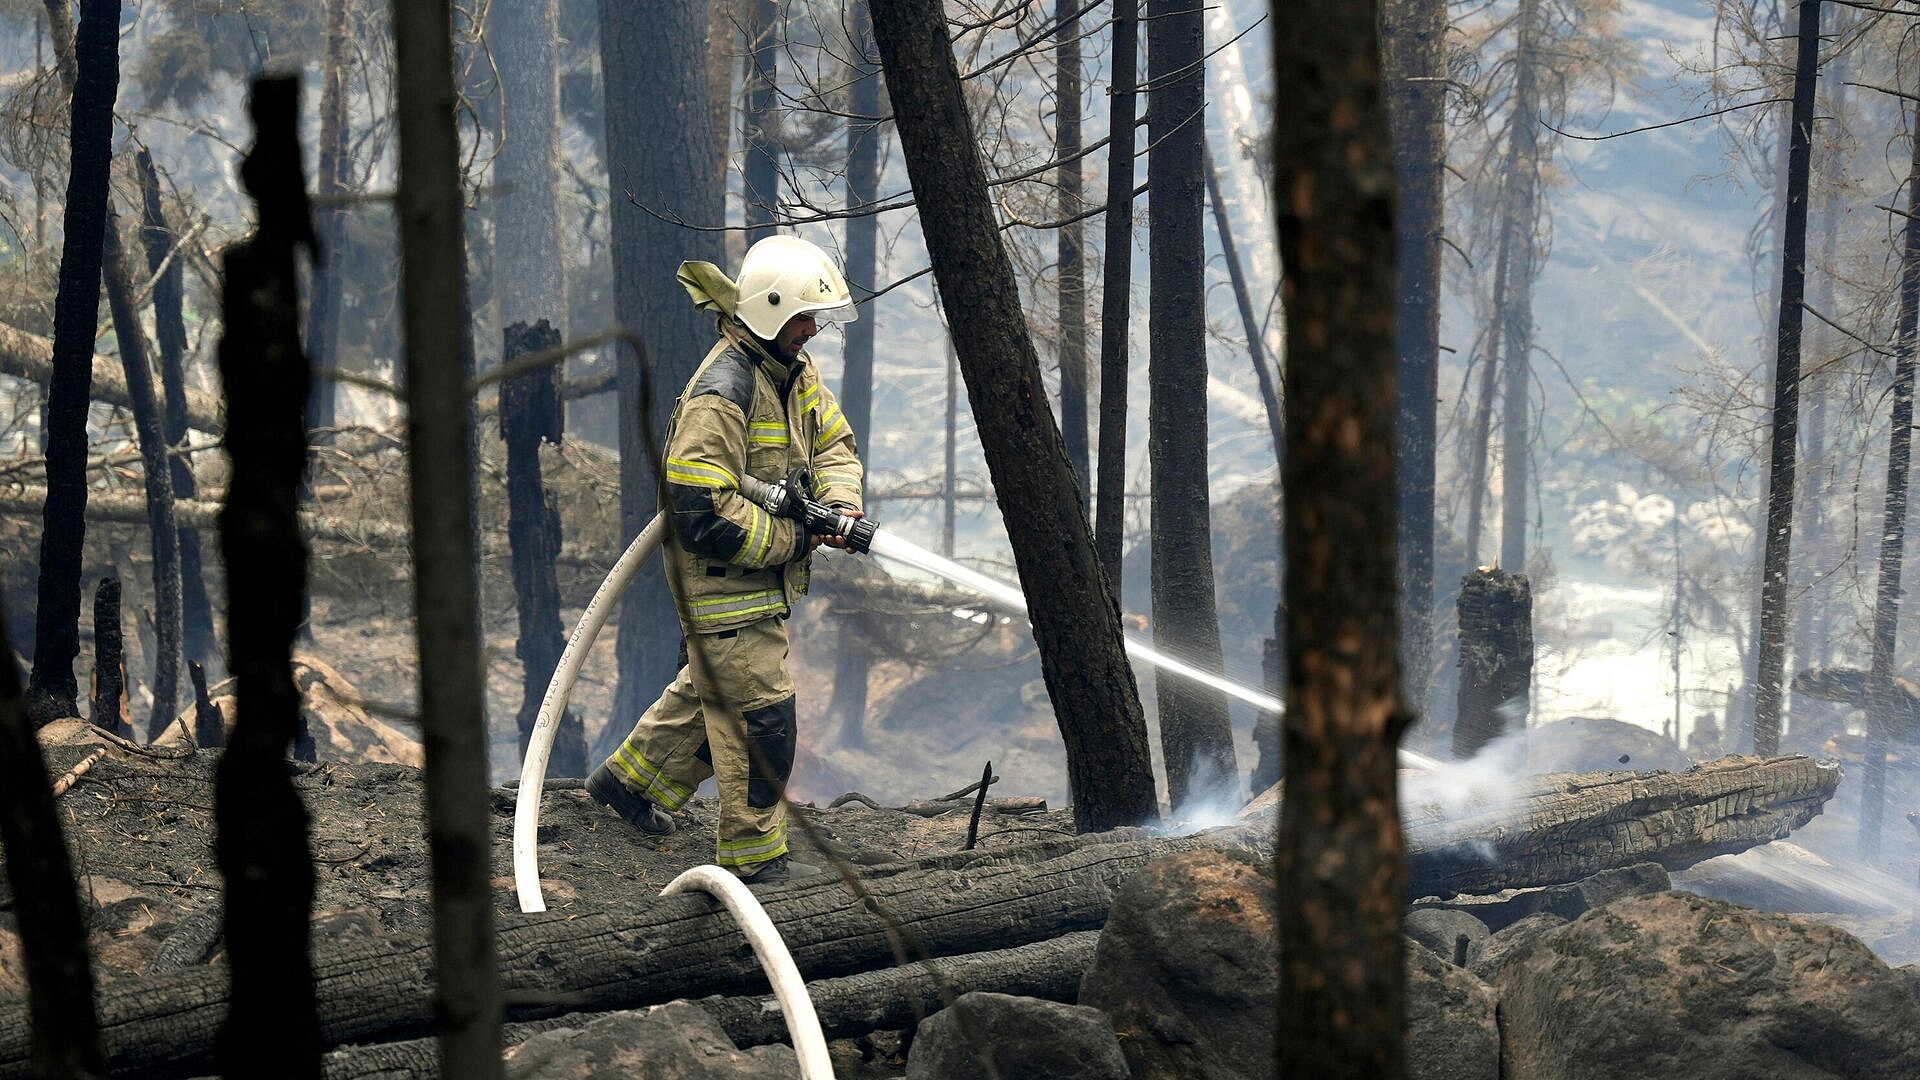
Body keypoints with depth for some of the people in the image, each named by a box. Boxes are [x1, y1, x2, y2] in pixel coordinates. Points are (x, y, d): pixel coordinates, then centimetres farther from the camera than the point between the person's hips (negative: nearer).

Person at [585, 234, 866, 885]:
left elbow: (832, 442, 14)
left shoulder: (794, 370, 4)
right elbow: (704, 511, -30)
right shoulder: (722, 392, -26)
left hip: (764, 575, 10)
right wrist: (793, 541, -21)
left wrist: (840, 502, -8)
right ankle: (753, 859, 9)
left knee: (712, 685, 27)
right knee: (760, 714, -4)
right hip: (722, 580, -10)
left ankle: (631, 779, 46)